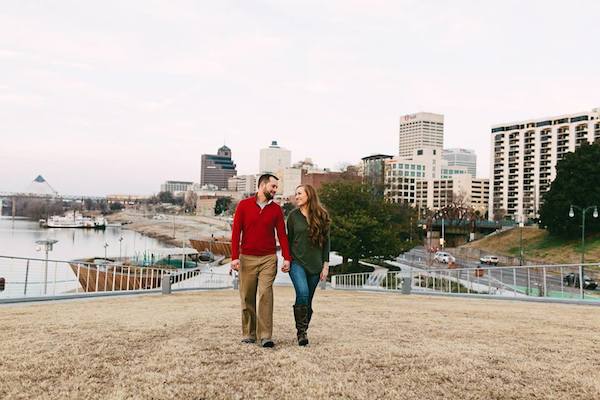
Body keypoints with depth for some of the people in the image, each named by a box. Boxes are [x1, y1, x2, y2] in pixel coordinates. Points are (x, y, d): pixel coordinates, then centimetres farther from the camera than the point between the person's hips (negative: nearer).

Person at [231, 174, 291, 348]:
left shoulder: (276, 209, 7)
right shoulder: (244, 205, 2)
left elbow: (282, 234, 5)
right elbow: (236, 232, 0)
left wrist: (287, 258, -5)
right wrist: (234, 257, -8)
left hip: (268, 258, 0)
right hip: (247, 258, 0)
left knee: (266, 294, -10)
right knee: (247, 297, 5)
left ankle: (265, 336, -8)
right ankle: (249, 334, 17)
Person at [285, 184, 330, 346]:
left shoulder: (321, 216, 4)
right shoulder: (293, 216, 4)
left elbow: (326, 241, 6)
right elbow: (289, 239, 9)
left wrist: (326, 265, 2)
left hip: (315, 264, 1)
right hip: (297, 262, -1)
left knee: (308, 300, 6)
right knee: (302, 293, -21)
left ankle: (303, 331, 21)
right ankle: (301, 331, -10)